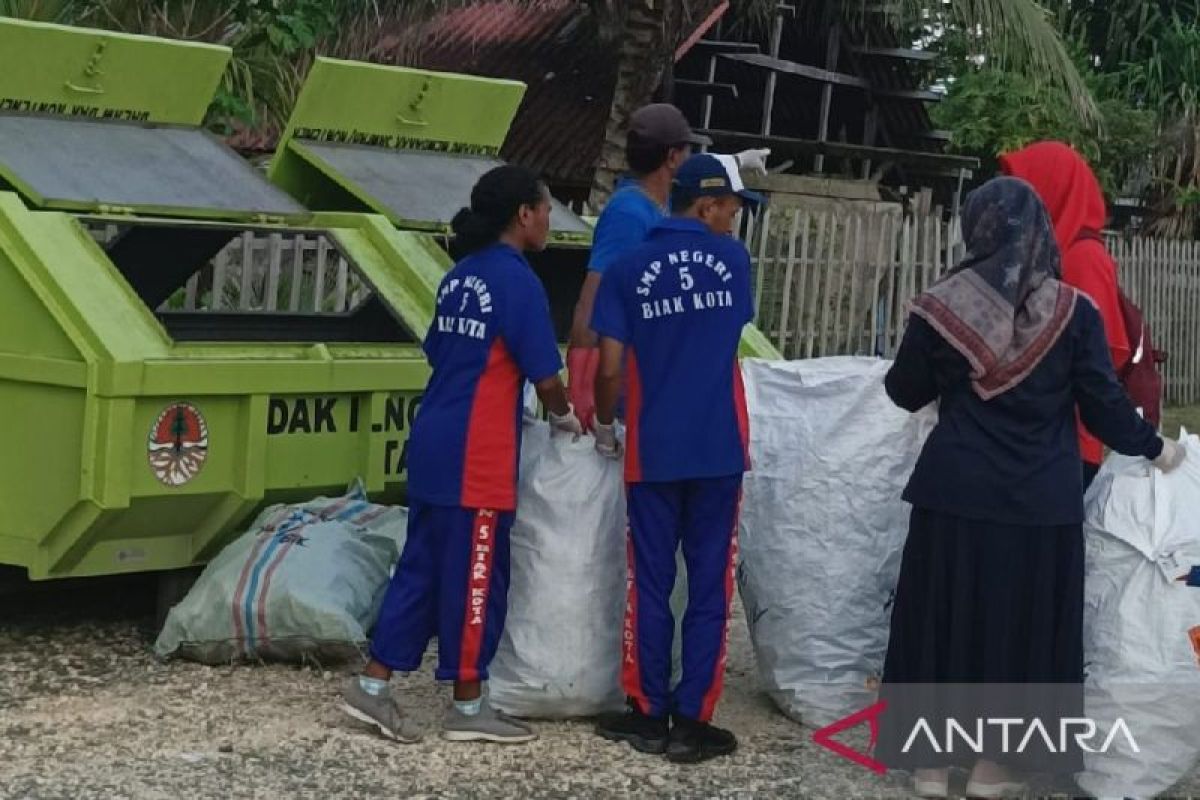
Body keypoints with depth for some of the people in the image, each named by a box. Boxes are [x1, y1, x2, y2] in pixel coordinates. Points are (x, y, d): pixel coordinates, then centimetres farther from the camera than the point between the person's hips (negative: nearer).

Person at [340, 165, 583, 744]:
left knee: (422, 566, 13)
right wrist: (564, 418, 8)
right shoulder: (517, 281, -12)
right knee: (475, 576, 1)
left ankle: (373, 686, 15)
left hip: (434, 445, 8)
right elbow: (545, 376, -11)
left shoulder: (459, 277, 12)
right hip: (477, 458, -8)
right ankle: (468, 708, 10)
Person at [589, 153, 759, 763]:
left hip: (652, 451, 0)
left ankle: (649, 715, 15)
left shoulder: (629, 269, -2)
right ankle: (691, 722, 7)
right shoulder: (732, 258, 0)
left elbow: (610, 368, -5)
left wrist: (604, 424, 11)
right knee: (709, 586, 5)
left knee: (649, 585, 9)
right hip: (719, 450, 0)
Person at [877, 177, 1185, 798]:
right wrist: (1154, 449, 14)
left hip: (956, 496, 0)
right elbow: (1104, 405, -3)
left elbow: (906, 392, 6)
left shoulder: (942, 307, -5)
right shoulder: (1075, 312, -6)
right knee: (1022, 626, 11)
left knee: (946, 620, 11)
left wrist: (903, 366, 29)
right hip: (1042, 502, 0)